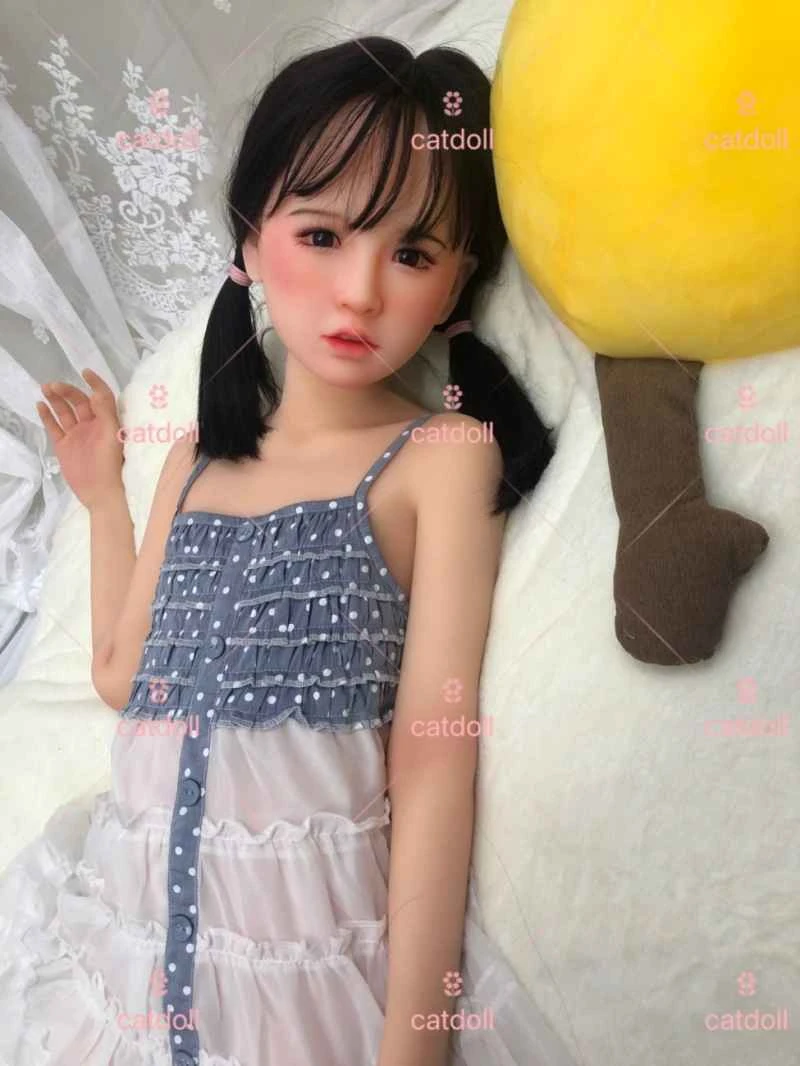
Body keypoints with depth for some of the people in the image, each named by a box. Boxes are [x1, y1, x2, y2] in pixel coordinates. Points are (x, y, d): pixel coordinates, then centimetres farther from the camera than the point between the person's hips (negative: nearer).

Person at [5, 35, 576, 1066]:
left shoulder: (441, 455, -9)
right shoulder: (198, 457, 7)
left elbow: (433, 752, -14)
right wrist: (103, 495, 18)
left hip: (318, 938, -5)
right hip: (135, 916, 5)